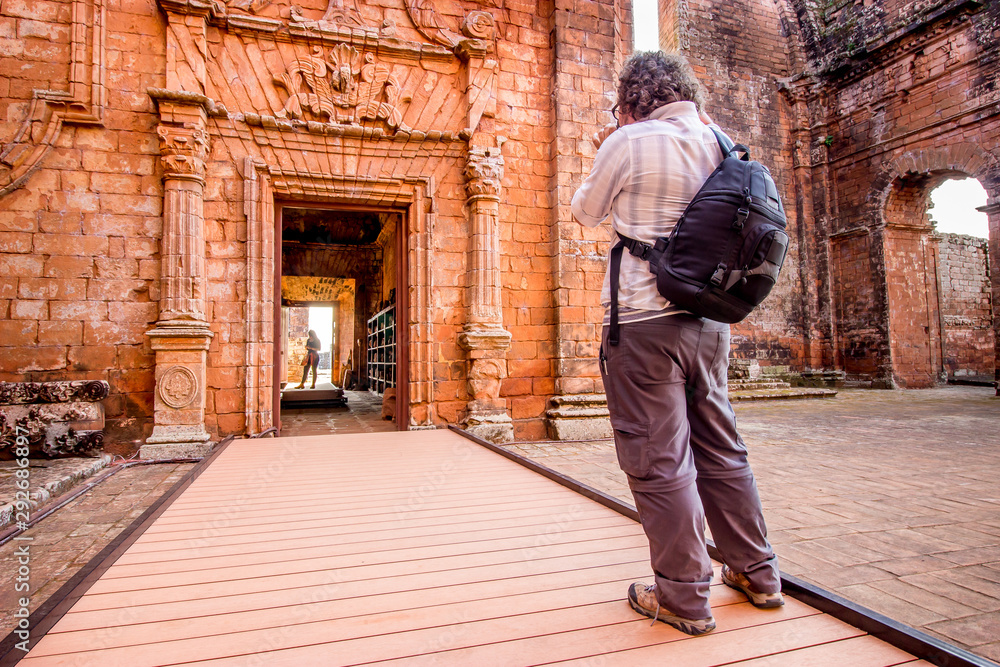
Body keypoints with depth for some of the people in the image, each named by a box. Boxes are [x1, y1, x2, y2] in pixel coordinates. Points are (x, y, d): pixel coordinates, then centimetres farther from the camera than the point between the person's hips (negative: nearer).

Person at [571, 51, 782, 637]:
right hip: (709, 320, 7)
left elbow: (587, 211, 7)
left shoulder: (631, 142, -7)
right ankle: (758, 573, 30)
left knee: (659, 462, 1)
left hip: (645, 320, -7)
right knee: (722, 451, 17)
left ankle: (684, 598, 12)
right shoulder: (717, 142, 12)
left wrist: (605, 156, 21)